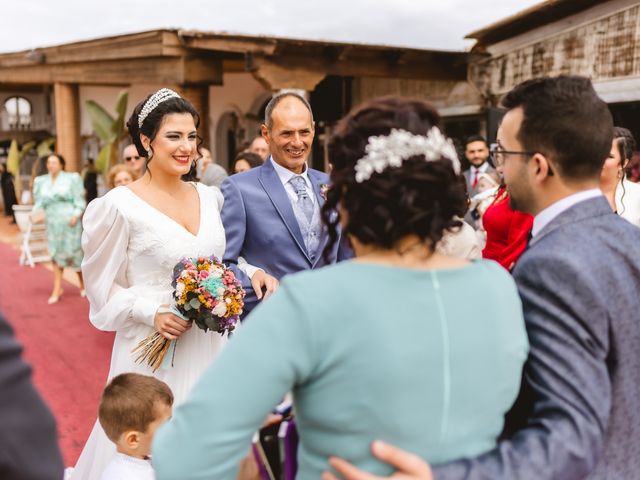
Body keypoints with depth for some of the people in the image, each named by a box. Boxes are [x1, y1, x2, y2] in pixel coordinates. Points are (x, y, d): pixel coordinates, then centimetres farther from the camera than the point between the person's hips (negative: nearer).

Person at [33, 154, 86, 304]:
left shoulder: (71, 179, -1)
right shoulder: (41, 182, 11)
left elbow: (79, 201, -3)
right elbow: (39, 201, 10)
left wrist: (76, 215, -17)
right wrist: (36, 212, -9)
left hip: (69, 221, -3)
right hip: (52, 222, 3)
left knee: (75, 252, 2)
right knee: (56, 254, 3)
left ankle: (83, 284, 22)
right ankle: (57, 289, 7)